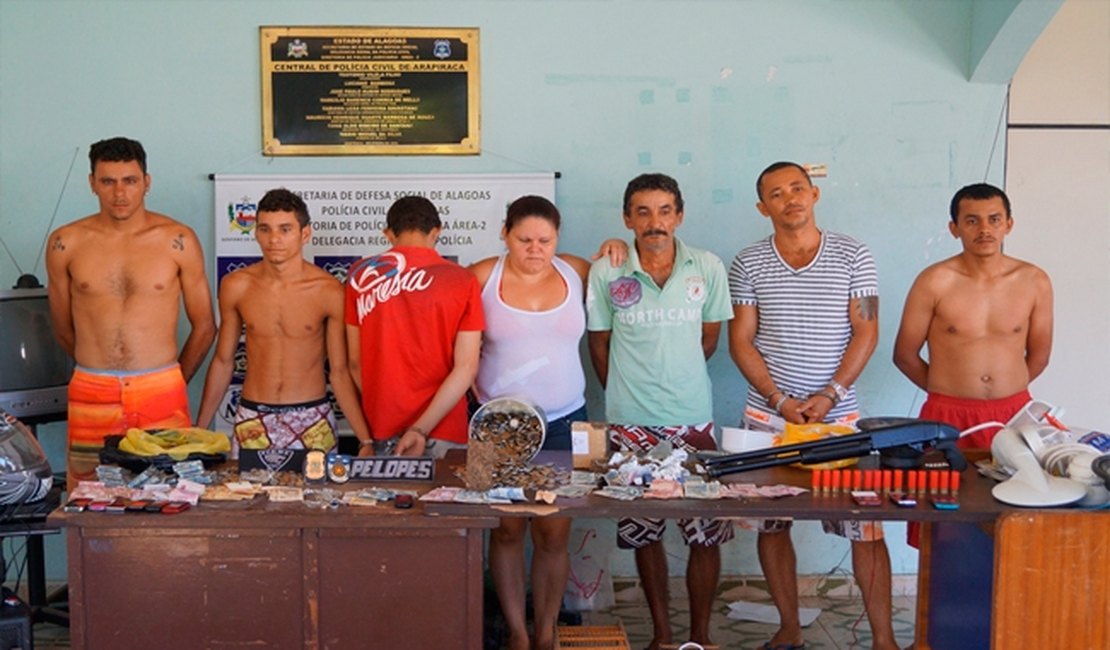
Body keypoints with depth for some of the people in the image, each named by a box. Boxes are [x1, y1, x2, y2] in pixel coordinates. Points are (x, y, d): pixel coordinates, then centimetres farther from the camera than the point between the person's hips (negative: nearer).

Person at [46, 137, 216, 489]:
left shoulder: (178, 240, -1)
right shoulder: (65, 243, 2)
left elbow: (204, 326, 7)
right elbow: (63, 328, 14)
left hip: (162, 393, -1)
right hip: (91, 395, 1)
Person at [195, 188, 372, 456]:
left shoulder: (330, 292, -8)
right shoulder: (236, 286, 0)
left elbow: (339, 372, -4)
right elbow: (223, 362, 10)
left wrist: (366, 440, -11)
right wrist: (200, 428, 9)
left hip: (313, 422, -2)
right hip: (252, 421, 2)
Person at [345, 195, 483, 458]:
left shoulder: (362, 274, 0)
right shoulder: (462, 280, -2)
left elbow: (355, 362, 4)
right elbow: (467, 367, -9)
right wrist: (423, 429, -11)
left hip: (383, 428, 2)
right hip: (444, 431, -1)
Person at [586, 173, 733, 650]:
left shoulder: (708, 269, -1)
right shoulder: (605, 273, -3)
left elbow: (709, 337, 11)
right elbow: (599, 345, 7)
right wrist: (628, 394, 10)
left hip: (693, 421, 0)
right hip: (631, 424, 0)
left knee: (707, 534, 2)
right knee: (644, 535, 10)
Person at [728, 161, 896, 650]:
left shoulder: (852, 256, 0)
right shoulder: (748, 264, 2)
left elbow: (866, 332, -2)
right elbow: (740, 340, 0)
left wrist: (828, 396, -13)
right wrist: (780, 400, -10)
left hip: (838, 416, -1)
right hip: (768, 417, 2)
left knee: (865, 526, -2)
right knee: (770, 523, 8)